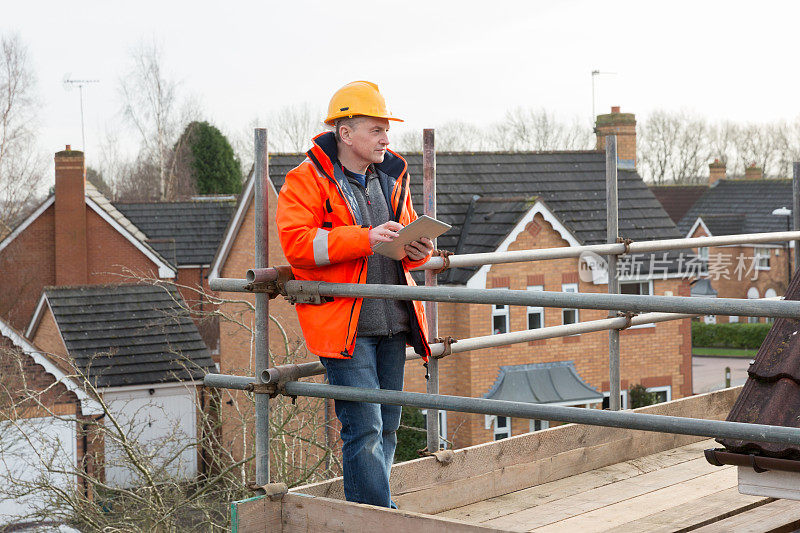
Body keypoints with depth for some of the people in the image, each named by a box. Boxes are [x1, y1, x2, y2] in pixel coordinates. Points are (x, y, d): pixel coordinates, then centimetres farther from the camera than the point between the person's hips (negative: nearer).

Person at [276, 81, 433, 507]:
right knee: (364, 429, -10)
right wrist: (366, 238, -23)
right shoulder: (306, 181, -6)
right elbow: (296, 243, -17)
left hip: (392, 322, 7)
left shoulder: (392, 177, 15)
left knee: (386, 428, 11)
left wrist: (417, 251, -1)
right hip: (343, 324, -7)